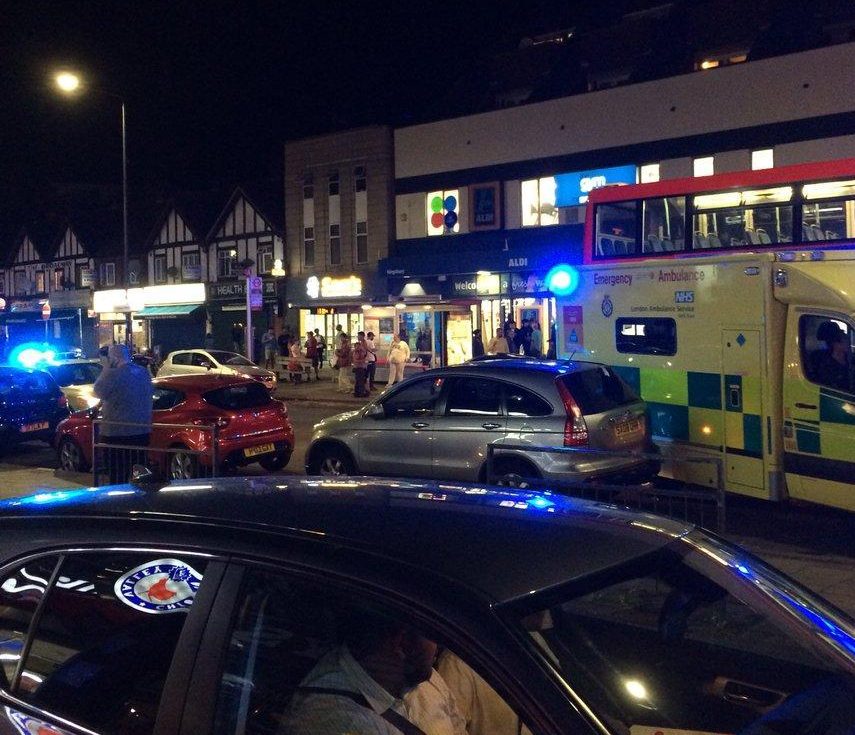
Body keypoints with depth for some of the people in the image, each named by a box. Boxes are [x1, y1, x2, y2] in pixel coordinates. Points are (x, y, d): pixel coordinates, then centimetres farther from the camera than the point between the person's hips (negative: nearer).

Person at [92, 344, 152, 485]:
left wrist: (106, 368, -1)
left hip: (117, 433, -7)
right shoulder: (144, 373, 7)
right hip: (142, 432, 7)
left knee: (118, 478, 0)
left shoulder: (113, 374, -16)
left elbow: (98, 391, -5)